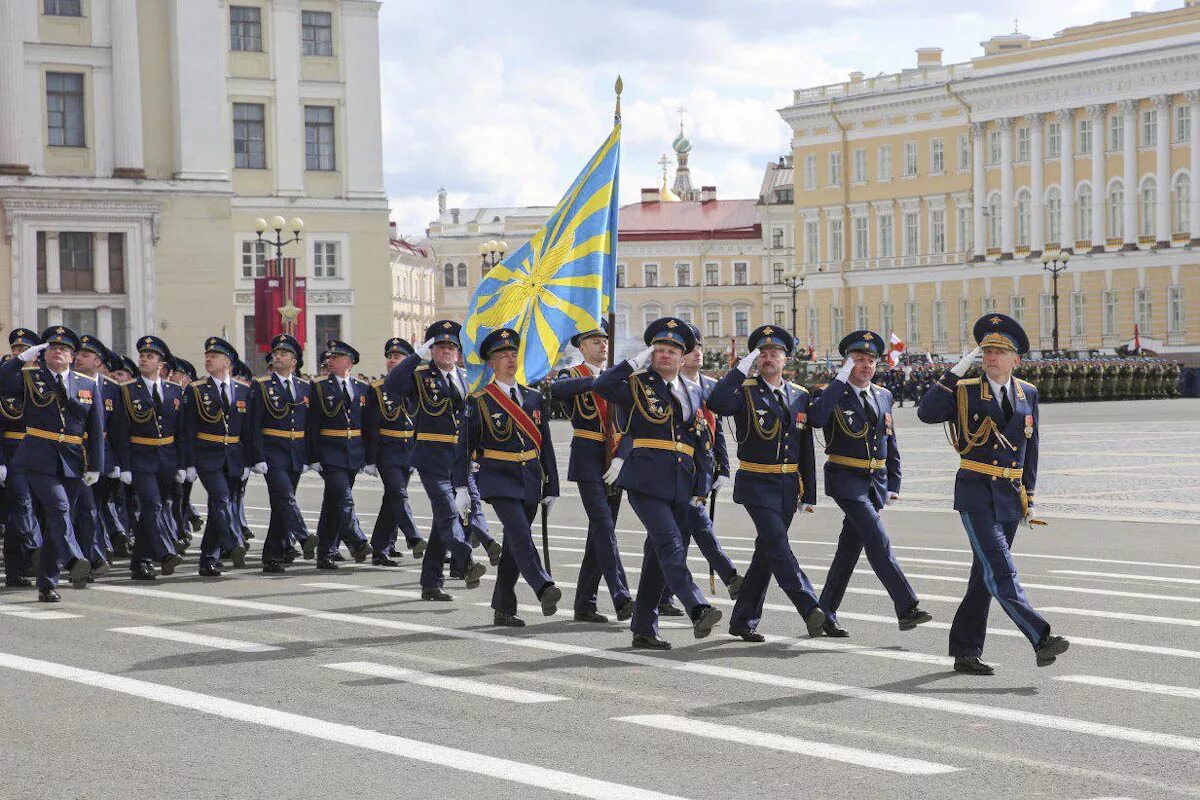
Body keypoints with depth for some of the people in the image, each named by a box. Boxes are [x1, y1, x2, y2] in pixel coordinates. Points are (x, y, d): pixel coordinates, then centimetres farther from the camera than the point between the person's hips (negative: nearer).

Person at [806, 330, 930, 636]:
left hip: (876, 483, 6)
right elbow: (816, 418, -29)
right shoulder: (833, 394, -6)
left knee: (849, 548, 9)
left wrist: (893, 484, 13)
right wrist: (840, 380, -25)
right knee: (878, 540, -17)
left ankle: (826, 614, 17)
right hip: (846, 480, -6)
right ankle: (906, 608, -20)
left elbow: (890, 443, 19)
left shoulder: (883, 396, 13)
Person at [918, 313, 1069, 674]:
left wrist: (1029, 495, 15)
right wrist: (956, 371, -22)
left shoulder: (1028, 394, 9)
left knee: (985, 577, 9)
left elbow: (1030, 447, 17)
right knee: (1000, 571, -17)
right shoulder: (965, 391, -3)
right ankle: (1041, 641, -25)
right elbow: (927, 413, -20)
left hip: (1010, 497, 5)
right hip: (975, 496, -5)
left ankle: (965, 652, 16)